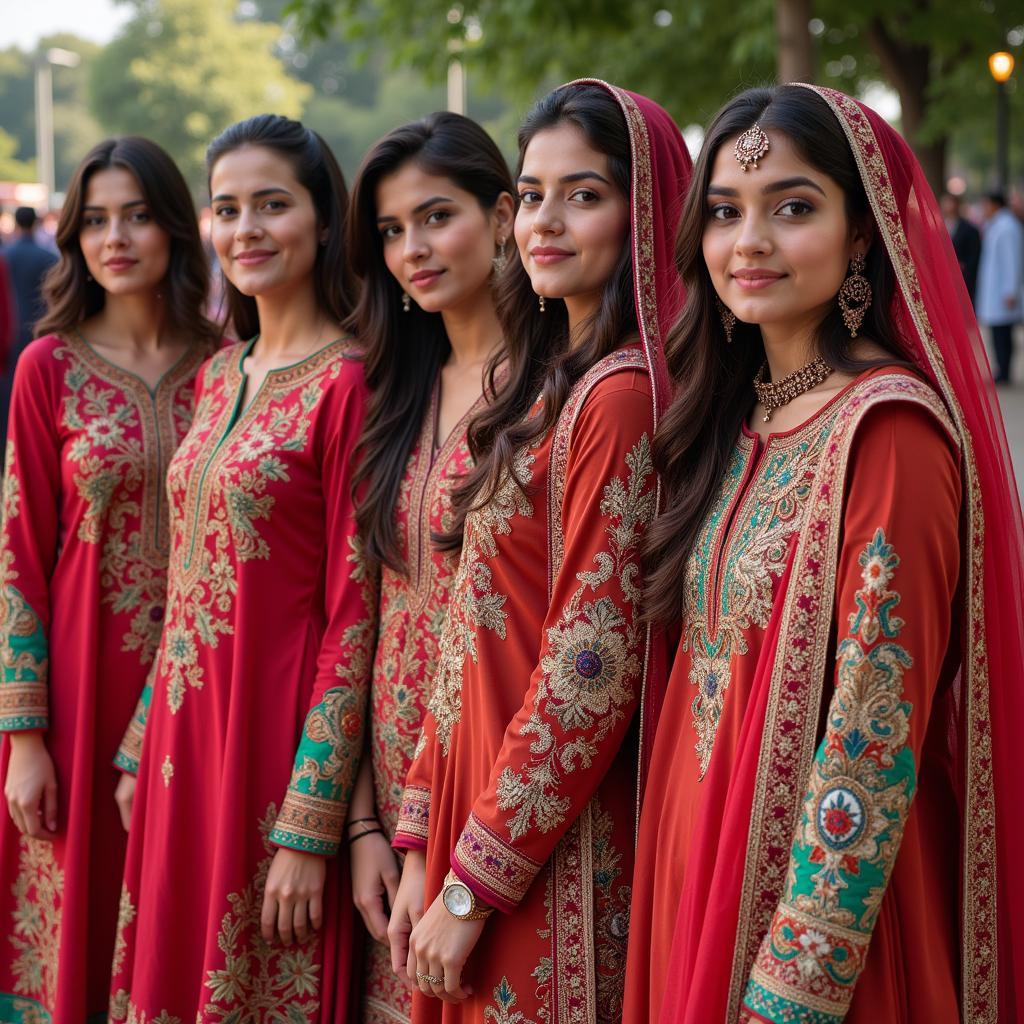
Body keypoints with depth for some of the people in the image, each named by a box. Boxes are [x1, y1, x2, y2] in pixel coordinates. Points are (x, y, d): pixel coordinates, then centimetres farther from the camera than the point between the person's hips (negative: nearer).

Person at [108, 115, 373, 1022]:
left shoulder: (346, 385, -13)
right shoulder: (219, 376, 11)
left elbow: (353, 619, -16)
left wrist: (311, 827, -18)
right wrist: (142, 749, 14)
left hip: (276, 735, -7)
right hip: (185, 731, 8)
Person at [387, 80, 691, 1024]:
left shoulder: (622, 392, -17)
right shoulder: (551, 380, 10)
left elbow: (592, 669, -20)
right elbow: (475, 646, 11)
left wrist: (473, 884, -15)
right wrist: (426, 849, 9)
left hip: (558, 858, -8)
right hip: (473, 813, 8)